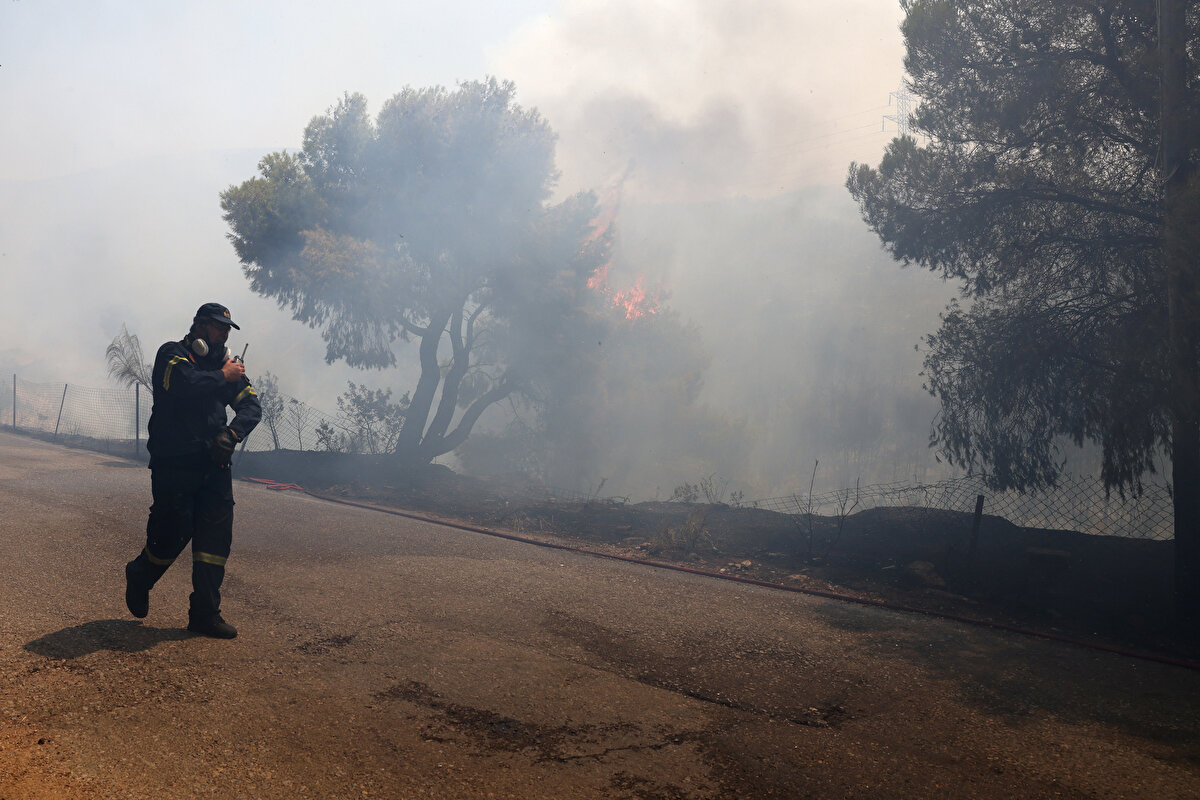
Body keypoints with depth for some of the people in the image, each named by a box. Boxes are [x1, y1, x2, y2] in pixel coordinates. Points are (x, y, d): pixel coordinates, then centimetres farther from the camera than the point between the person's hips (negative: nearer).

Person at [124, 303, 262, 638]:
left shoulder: (228, 365, 16)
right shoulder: (172, 354, -1)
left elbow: (251, 406, 5)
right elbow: (185, 383, -23)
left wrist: (232, 433, -13)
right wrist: (223, 377, -9)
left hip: (214, 463, 5)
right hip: (174, 464, -5)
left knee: (217, 534, -1)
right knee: (174, 533, -4)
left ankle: (205, 613, 4)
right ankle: (139, 576, 28)